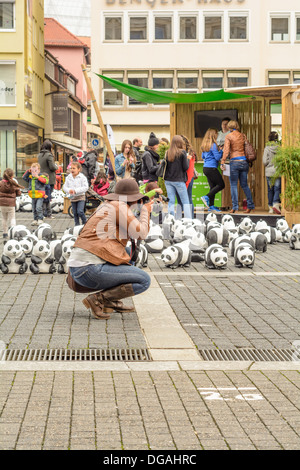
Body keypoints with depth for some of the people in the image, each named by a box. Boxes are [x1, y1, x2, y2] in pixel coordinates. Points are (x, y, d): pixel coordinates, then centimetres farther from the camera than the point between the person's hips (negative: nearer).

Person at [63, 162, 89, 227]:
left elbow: (86, 187, -17)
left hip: (80, 197, -4)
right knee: (75, 213, 8)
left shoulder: (82, 177, -9)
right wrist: (69, 190, -19)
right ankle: (77, 224, 18)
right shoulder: (68, 178, 4)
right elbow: (65, 187, 5)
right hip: (72, 197, 4)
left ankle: (85, 222, 5)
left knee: (80, 211, -16)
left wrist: (76, 191, -24)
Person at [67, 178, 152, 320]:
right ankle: (98, 299, -9)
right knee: (144, 281, -4)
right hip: (90, 269, -9)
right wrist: (145, 211, 10)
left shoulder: (107, 206, 21)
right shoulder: (119, 206, -5)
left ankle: (112, 301, 20)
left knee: (127, 252, 31)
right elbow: (140, 234, -6)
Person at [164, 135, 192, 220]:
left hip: (168, 180, 4)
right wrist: (187, 159, 6)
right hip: (179, 180, -4)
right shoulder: (182, 152, -9)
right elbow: (185, 167, -9)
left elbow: (166, 166, 2)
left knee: (171, 201, 8)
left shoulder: (168, 153, 2)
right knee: (185, 202, 3)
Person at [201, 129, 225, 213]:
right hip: (212, 168, -9)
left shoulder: (204, 145, 12)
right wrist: (221, 151, 0)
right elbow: (218, 157, -14)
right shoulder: (213, 145, -13)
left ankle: (211, 206, 6)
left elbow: (203, 156, 23)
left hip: (205, 168, 9)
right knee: (221, 185, -1)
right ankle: (207, 197, -10)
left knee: (213, 186, 10)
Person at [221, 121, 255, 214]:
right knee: (244, 185, 13)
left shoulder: (228, 136, -2)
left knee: (233, 185, 1)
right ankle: (250, 205, 10)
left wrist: (222, 162, -6)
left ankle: (235, 207, -5)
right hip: (244, 161, 5)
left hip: (235, 162, -5)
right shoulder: (243, 136, 12)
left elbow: (226, 150, -8)